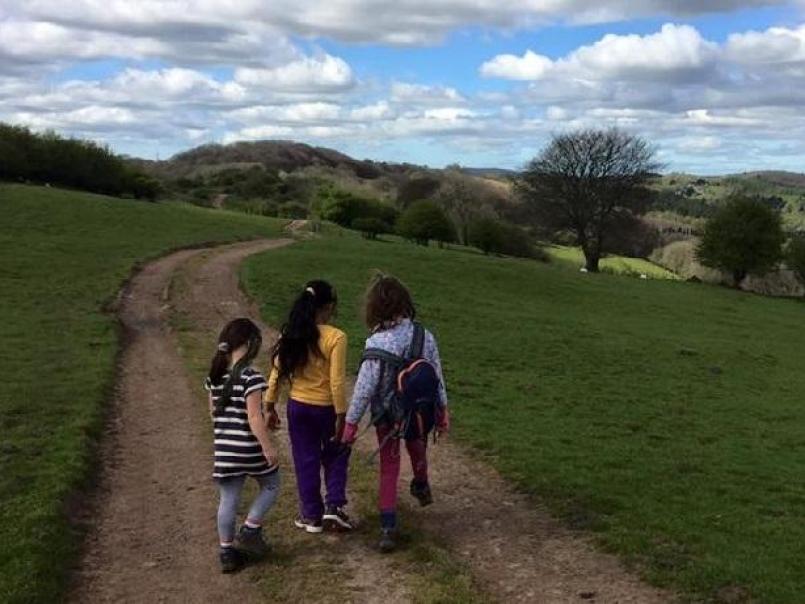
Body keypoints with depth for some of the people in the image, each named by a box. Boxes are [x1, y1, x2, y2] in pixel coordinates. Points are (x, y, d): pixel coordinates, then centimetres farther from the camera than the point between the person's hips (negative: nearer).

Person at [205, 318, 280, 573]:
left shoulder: (214, 376, 4)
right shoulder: (251, 377, -18)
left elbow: (213, 411, 13)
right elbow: (254, 417, -19)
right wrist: (268, 447, -12)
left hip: (224, 449, 6)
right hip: (250, 448, -6)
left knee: (228, 500, 13)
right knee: (271, 485, 19)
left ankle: (227, 552, 20)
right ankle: (250, 530, 16)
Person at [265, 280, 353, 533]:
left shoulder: (291, 334, -5)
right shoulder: (336, 337, -18)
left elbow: (277, 373, 0)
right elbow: (337, 382, -18)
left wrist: (270, 407, 10)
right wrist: (341, 417, -10)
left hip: (298, 407, 3)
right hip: (326, 408, -3)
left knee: (306, 461, 16)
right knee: (336, 456, 21)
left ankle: (312, 515, 25)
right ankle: (333, 506, 10)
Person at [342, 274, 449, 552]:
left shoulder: (376, 344, -24)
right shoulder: (425, 336, -12)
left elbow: (365, 388, -20)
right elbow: (437, 377, -3)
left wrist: (351, 422, -9)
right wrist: (442, 410, 10)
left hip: (387, 417, -3)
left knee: (389, 469, 12)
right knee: (417, 449, 32)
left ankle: (388, 527, 9)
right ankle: (421, 487, 58)